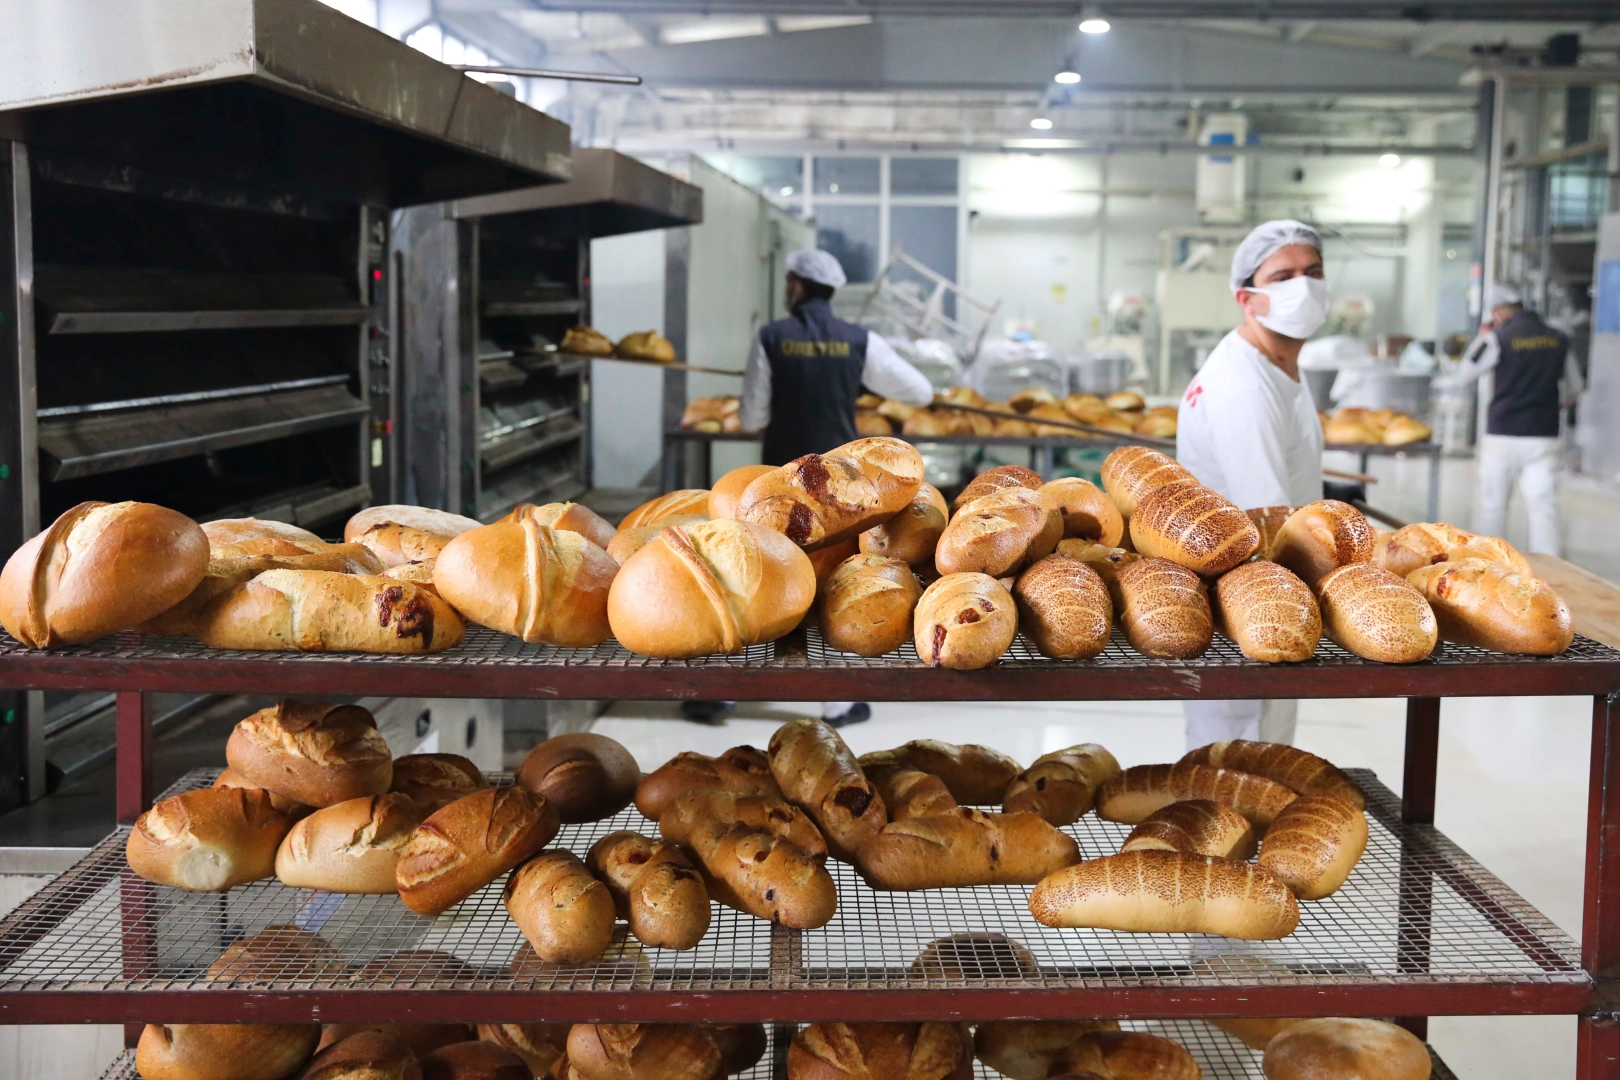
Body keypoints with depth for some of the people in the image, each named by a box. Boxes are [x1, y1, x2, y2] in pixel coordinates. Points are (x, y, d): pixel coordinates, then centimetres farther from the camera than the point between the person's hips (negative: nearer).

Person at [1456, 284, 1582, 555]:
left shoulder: (1497, 339, -8)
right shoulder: (1559, 340, 4)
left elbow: (1465, 374, 5)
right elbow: (1573, 390, 14)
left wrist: (1481, 338, 14)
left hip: (1502, 436, -2)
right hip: (1543, 436, 2)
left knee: (1493, 505, 9)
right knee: (1543, 506, 2)